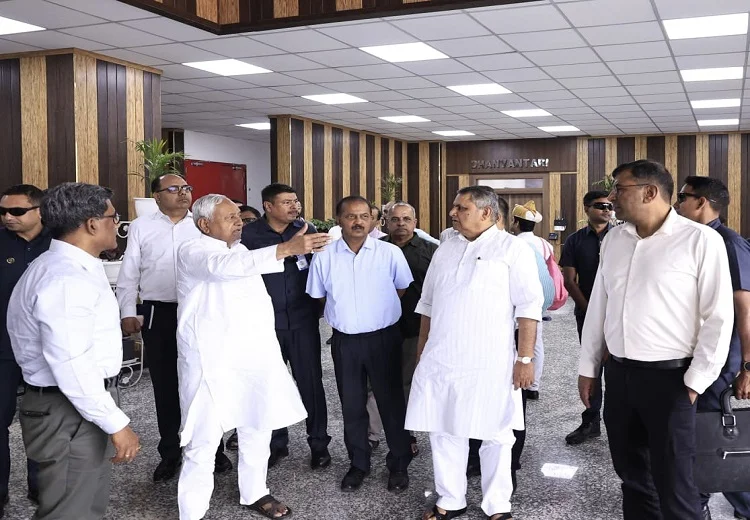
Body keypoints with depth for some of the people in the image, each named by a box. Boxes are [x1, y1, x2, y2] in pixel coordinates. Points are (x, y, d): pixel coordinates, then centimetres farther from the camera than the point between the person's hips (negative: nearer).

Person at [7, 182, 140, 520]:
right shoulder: (66, 279, -24)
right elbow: (72, 366, -29)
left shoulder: (70, 266, 12)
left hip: (84, 404, 11)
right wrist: (116, 423, -23)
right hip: (69, 412, -11)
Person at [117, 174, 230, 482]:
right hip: (158, 315, 0)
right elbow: (128, 274, 6)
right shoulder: (141, 228, 4)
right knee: (165, 386, 10)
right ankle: (169, 453, 25)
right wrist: (128, 313, 0)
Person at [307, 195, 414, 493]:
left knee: (391, 401, 8)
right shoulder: (324, 257, -4)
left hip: (383, 338, -2)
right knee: (351, 405, 14)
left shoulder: (390, 253, -8)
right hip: (345, 341, 2)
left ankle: (399, 465, 24)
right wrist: (347, 313, 8)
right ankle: (358, 464, 30)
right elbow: (319, 296, 9)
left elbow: (403, 289, 6)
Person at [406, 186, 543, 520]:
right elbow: (428, 303, 20)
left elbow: (529, 306, -9)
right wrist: (422, 348, 19)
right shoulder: (445, 250, 13)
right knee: (443, 431, 11)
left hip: (489, 362, -5)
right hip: (439, 359, 5)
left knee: (495, 435, 7)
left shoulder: (512, 249, -4)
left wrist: (525, 358, -13)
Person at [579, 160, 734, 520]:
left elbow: (718, 317, -10)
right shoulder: (613, 239, 8)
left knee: (673, 485, 2)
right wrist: (588, 367, 13)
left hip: (668, 377, -5)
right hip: (618, 373, 6)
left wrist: (696, 381, -10)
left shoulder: (701, 240, -9)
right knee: (631, 473, 17)